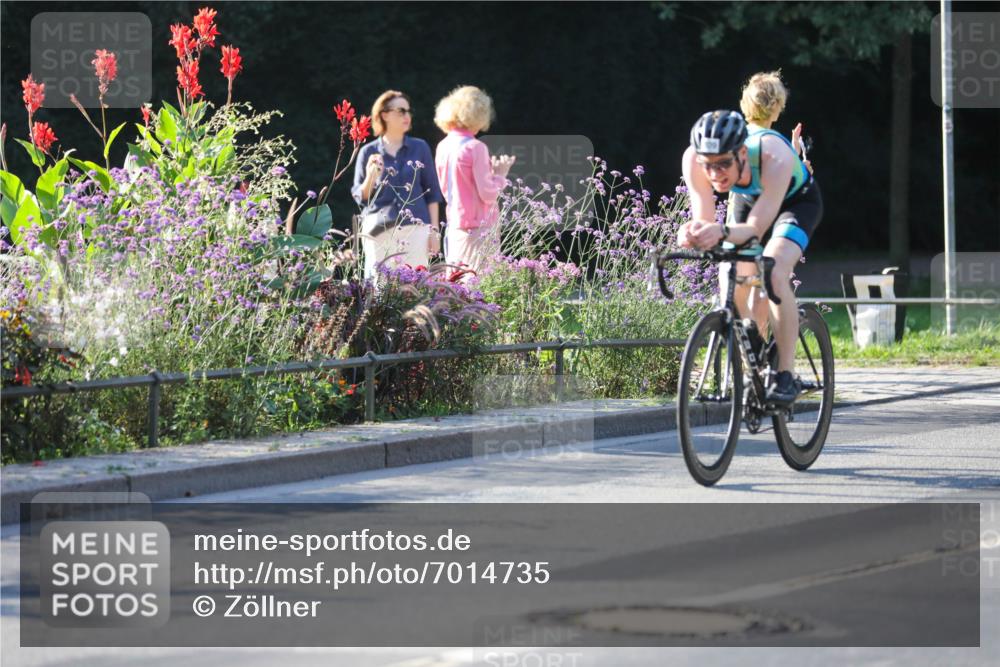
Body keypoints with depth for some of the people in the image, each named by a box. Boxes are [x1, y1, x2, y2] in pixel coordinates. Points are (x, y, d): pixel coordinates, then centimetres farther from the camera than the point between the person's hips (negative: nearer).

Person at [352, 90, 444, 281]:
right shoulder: (368, 152, 7)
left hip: (414, 229, 0)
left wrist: (434, 231, 4)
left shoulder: (420, 148, 9)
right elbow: (360, 197, 10)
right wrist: (370, 178, -10)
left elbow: (432, 193, 11)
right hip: (379, 230, 0)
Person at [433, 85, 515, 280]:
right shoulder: (475, 148, -14)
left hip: (454, 228, 7)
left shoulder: (443, 147, 6)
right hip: (478, 228, -7)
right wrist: (500, 174, 2)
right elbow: (488, 194, -15)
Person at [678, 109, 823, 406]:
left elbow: (755, 228, -42)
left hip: (796, 200, -5)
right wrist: (692, 232, -54)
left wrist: (723, 232, -63)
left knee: (774, 274, -26)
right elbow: (704, 220, -30)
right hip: (748, 200, 5)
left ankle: (786, 375, -22)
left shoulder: (774, 157, -43)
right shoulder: (693, 159, -33)